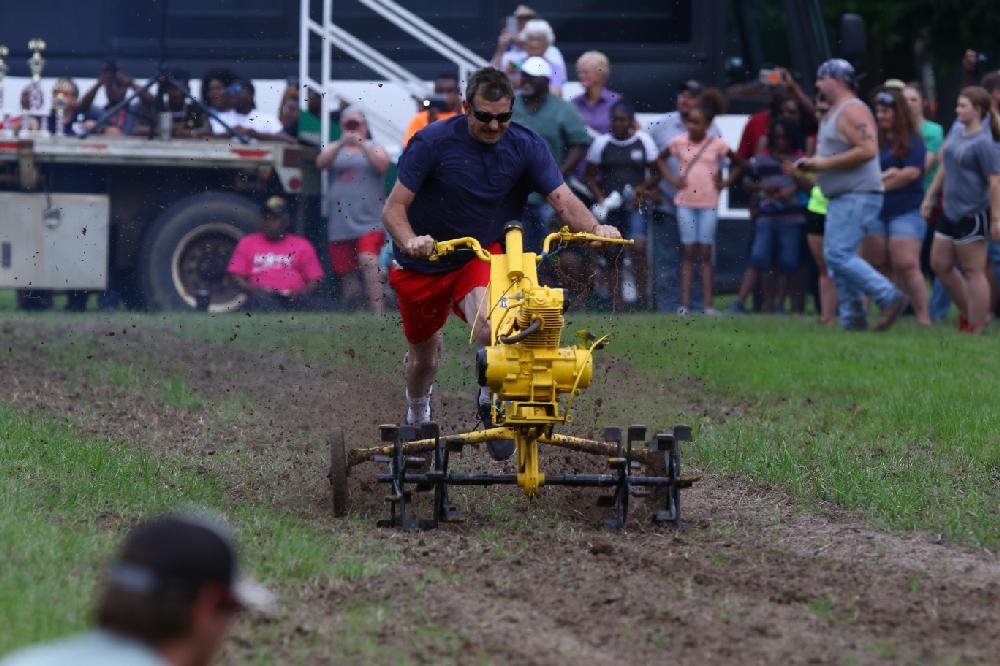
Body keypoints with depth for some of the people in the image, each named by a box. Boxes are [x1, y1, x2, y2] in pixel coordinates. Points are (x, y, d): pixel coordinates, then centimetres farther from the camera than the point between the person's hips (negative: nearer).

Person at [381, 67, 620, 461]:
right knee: (423, 354, 15)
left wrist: (595, 228, -38)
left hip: (481, 256, 0)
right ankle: (417, 421, 49)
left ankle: (492, 402, -9)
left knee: (489, 320, -33)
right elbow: (394, 208, -19)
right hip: (422, 263, 0)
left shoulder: (526, 147, -11)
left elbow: (563, 200, -17)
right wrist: (410, 241, -41)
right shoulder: (432, 142, -17)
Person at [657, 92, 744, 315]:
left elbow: (739, 163, 12)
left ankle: (708, 304, -1)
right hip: (685, 202, 1)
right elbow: (660, 159, 16)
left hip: (709, 203, -1)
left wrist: (725, 182, 2)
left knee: (705, 253, 0)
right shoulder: (678, 142, 1)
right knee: (688, 252, -1)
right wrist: (671, 178, 4)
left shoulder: (718, 144, -1)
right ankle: (685, 303, -3)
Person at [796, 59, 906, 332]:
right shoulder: (834, 112, 20)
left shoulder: (852, 110, -13)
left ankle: (890, 298, -13)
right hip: (841, 197, 11)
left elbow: (867, 150, -24)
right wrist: (813, 163, 10)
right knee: (836, 258, 8)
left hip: (858, 196, -11)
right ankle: (852, 318, 9)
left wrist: (825, 163, -20)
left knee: (839, 255, -17)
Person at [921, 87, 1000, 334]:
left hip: (972, 214, -9)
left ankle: (976, 328, 1)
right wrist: (929, 197, 21)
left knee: (973, 272, -4)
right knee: (940, 264, 13)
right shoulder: (956, 135, 10)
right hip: (951, 212, 9)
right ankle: (967, 312, 25)